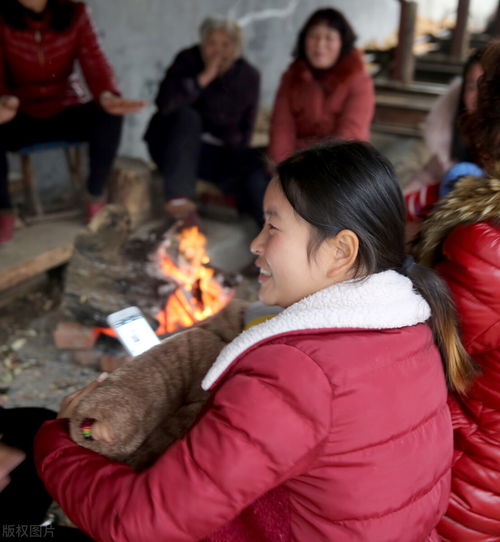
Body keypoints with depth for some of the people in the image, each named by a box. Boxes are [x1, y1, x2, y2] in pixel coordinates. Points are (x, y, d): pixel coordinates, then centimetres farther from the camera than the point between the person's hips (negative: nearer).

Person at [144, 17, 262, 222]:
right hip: (177, 146, -2)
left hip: (219, 153, 2)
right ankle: (178, 196, -40)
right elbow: (164, 102, -27)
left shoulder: (249, 76, -1)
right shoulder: (188, 60, -9)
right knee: (187, 115, -33)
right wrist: (204, 77, -30)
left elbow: (245, 129, 8)